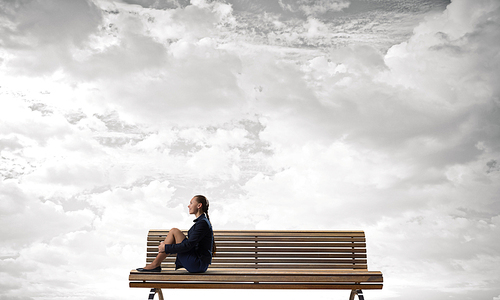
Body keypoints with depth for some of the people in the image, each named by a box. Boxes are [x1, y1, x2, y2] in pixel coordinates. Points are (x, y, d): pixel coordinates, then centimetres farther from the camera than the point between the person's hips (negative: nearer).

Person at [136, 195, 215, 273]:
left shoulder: (203, 223, -15)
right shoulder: (201, 221, 15)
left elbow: (188, 245, -21)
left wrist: (166, 248, -13)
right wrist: (166, 244, 14)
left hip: (199, 264, -9)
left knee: (174, 231, -11)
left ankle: (155, 264, -6)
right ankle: (156, 265, 5)